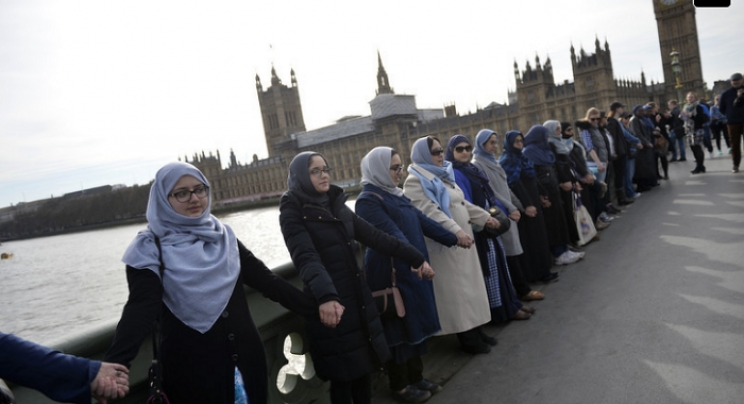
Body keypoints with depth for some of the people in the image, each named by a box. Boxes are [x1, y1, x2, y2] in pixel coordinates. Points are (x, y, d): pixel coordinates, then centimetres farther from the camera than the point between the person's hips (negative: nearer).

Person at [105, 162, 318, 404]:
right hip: (192, 369, -4)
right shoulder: (150, 249, -7)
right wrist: (115, 362, -37)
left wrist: (316, 308, -3)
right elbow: (140, 307, -21)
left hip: (245, 358, 4)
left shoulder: (224, 236, 5)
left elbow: (266, 280, 3)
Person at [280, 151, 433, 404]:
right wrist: (325, 296, -43)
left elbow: (375, 237, 10)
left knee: (364, 366, 15)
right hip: (331, 305, -6)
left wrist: (415, 258, 7)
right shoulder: (293, 213, -10)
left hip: (359, 298, 6)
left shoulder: (337, 205, 9)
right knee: (341, 375, 6)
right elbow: (306, 258, -27)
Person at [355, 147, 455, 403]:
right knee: (399, 328, 5)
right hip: (392, 276, -8)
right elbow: (392, 235, -28)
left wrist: (452, 239, 16)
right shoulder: (369, 200, -16)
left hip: (412, 272, 8)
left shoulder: (396, 194, 11)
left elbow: (421, 221, 15)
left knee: (416, 323, 15)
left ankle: (416, 377, 31)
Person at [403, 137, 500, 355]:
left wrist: (485, 217, 19)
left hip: (464, 240, 9)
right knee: (456, 291, 0)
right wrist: (455, 231, -36)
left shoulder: (443, 175, 16)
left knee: (470, 285, 15)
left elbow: (463, 203, 23)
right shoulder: (415, 181, -13)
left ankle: (475, 330, 28)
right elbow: (430, 211, -26)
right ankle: (467, 337, 12)